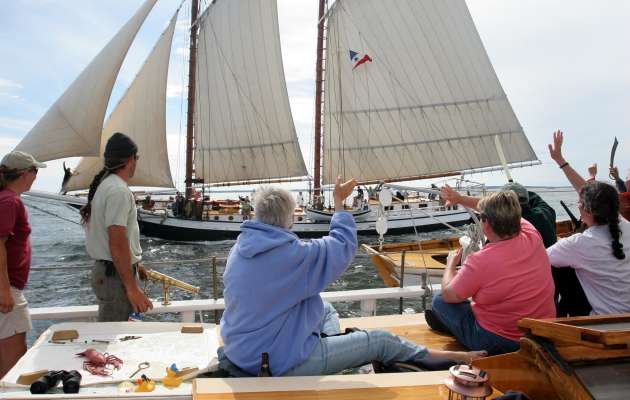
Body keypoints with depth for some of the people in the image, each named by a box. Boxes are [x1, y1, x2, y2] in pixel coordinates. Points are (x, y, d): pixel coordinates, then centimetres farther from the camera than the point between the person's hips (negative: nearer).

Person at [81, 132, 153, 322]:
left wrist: (133, 264, 30)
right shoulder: (119, 191, -20)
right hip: (116, 276, -10)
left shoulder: (105, 185, 13)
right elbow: (118, 245, -25)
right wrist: (132, 288, -23)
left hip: (107, 269, 10)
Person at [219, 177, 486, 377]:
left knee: (326, 309, 27)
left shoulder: (240, 248, -4)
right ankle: (447, 357, 27)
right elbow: (343, 246, -12)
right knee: (382, 341, 7)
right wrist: (339, 202, 0)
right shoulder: (292, 254, -27)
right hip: (281, 364, -8)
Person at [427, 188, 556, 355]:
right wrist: (461, 199, 18)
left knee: (440, 301, 8)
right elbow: (504, 211, 9)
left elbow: (448, 295, -12)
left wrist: (451, 264, 6)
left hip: (499, 343, -6)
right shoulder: (532, 235, -13)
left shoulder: (480, 261, -30)